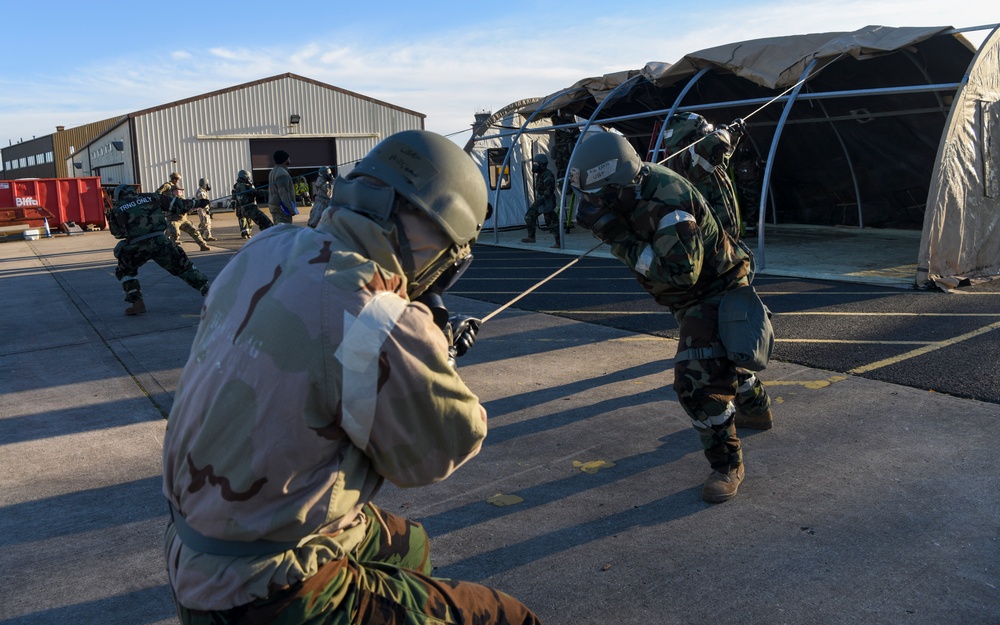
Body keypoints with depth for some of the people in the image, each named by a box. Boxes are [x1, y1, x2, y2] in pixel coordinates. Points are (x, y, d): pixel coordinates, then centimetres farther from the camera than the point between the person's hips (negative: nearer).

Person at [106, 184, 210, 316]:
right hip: (161, 241, 2)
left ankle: (137, 303, 11)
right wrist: (196, 202, 32)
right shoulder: (150, 197, 15)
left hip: (137, 247, -2)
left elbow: (117, 233, 19)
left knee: (125, 271, 24)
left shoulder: (116, 210, 12)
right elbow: (176, 203, 20)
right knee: (183, 267, 17)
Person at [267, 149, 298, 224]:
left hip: (273, 205, 10)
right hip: (281, 207, -10)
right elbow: (283, 194, -22)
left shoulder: (273, 171, 14)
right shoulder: (282, 173, -17)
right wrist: (291, 209, -21)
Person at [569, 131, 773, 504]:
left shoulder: (666, 203, -36)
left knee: (698, 381, -19)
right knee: (720, 356, 30)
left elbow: (682, 273, -39)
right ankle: (757, 409, 57)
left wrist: (621, 240, -37)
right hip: (693, 298, 10)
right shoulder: (633, 187, -8)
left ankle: (728, 465, -1)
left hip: (715, 291, -10)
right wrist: (601, 224, -12)